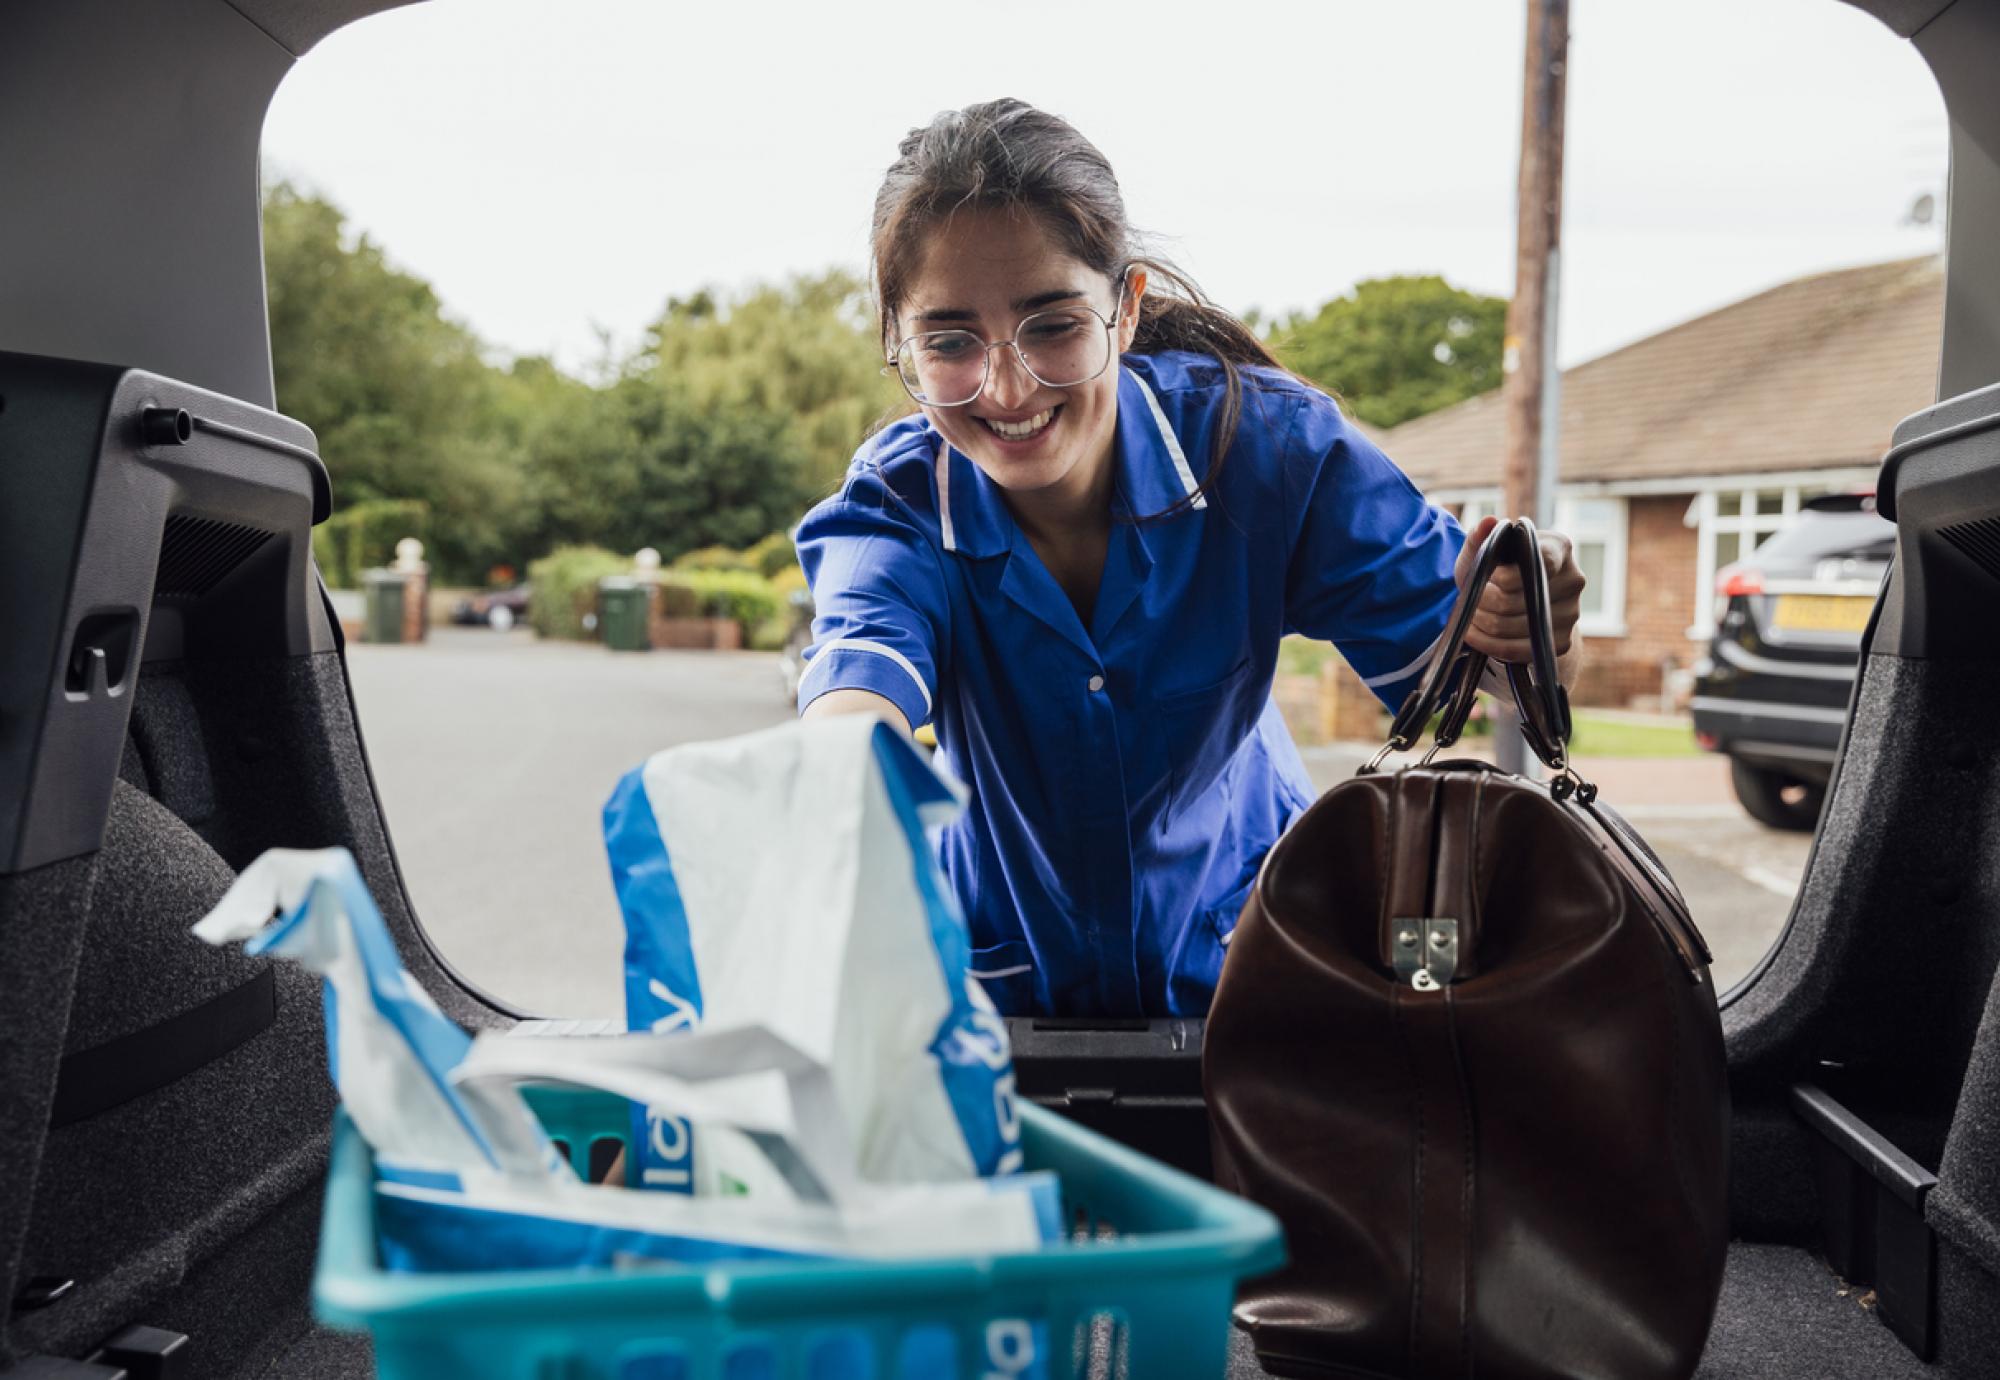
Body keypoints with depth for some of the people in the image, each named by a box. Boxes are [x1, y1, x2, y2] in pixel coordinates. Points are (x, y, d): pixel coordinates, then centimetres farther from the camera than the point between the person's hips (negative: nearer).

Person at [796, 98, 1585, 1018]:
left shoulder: (1260, 443, -17)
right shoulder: (895, 500, -18)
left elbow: (1442, 647, -13)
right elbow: (865, 683, -37)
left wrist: (1518, 633, -36)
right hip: (1008, 981, 1)